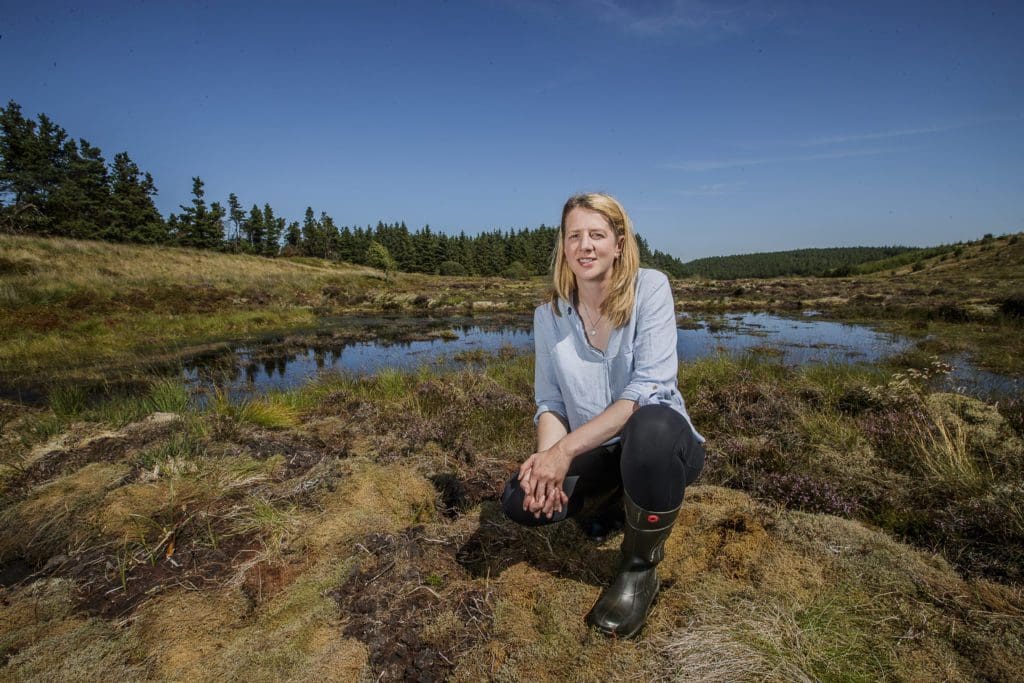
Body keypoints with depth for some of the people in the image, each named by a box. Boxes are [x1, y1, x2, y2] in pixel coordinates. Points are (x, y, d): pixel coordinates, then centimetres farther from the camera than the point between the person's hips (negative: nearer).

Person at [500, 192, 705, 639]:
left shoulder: (650, 288, -14)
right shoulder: (549, 314, -2)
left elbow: (649, 387, -23)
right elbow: (550, 400, -1)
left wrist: (566, 449, -29)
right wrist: (547, 456, -23)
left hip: (659, 441, -3)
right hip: (594, 452, 4)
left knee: (650, 426, -38)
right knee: (521, 501, -18)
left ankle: (641, 567, -9)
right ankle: (618, 497, 16)